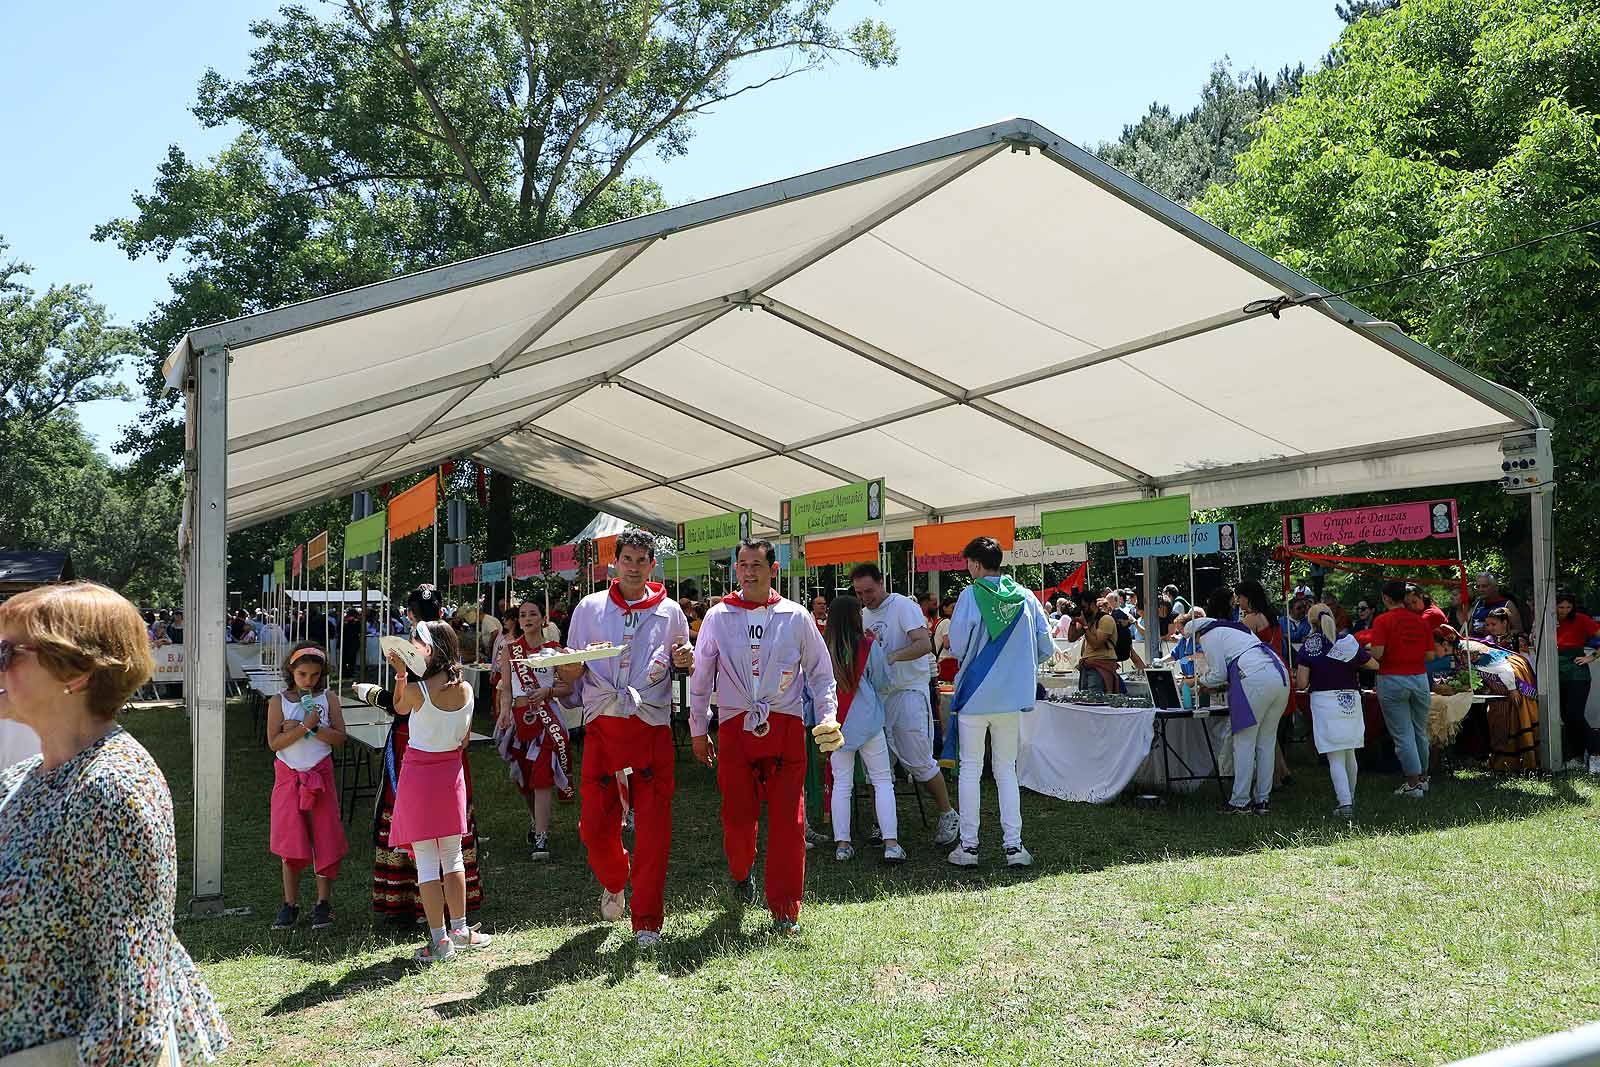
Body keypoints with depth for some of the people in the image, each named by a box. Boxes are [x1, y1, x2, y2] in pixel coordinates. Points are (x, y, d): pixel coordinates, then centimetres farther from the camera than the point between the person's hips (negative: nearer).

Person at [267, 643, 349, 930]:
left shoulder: (328, 699, 0)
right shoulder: (278, 702, -1)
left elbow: (340, 739, -5)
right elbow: (274, 742, -10)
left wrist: (314, 728, -18)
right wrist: (305, 727, -20)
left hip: (320, 774, 0)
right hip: (288, 776, 0)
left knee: (324, 838, 2)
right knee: (290, 841, 3)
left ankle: (323, 902, 13)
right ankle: (290, 903, 15)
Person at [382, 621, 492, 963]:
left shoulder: (417, 690, -18)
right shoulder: (466, 690, -3)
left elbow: (399, 708, 6)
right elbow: (464, 740, 6)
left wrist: (401, 674, 3)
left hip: (418, 773, -5)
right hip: (451, 771, 5)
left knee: (426, 861, 2)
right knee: (453, 856, 17)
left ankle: (439, 940, 6)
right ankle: (460, 929, 24)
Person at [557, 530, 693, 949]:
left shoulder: (670, 612, 9)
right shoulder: (589, 608, 10)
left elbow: (685, 666, 17)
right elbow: (572, 673, 13)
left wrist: (684, 662, -6)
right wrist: (567, 672, -10)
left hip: (652, 728, -1)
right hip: (602, 726, 1)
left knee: (653, 827, -4)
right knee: (595, 823, 2)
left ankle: (647, 919, 7)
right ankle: (613, 883, 34)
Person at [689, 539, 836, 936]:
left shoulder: (796, 617, 3)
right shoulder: (718, 617, 5)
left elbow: (821, 672, 10)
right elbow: (701, 677, 11)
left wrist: (828, 719, -1)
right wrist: (698, 730, 12)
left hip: (786, 728, 0)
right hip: (735, 728, 1)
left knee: (788, 820, -3)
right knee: (738, 814, 5)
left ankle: (785, 910, 8)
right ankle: (741, 873, 37)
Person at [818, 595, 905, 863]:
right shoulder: (868, 646, -7)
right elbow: (885, 685, 4)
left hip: (835, 724, 2)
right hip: (866, 720, -2)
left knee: (841, 783, 9)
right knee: (883, 780, 5)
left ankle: (842, 844, 9)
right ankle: (891, 844, 1)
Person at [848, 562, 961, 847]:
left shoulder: (903, 605, -10)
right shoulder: (864, 614, 14)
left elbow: (924, 644, -22)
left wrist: (893, 656, -37)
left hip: (908, 691, -7)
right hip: (877, 694, 7)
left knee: (918, 761, -6)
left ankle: (948, 815, 10)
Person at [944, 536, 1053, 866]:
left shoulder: (971, 595, -10)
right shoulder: (1025, 597, 1)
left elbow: (957, 647, -11)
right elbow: (1047, 648, 3)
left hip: (974, 695, -3)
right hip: (1012, 696, 3)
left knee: (970, 769, 6)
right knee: (1006, 770, 12)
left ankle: (968, 845, 9)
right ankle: (1013, 845, 9)